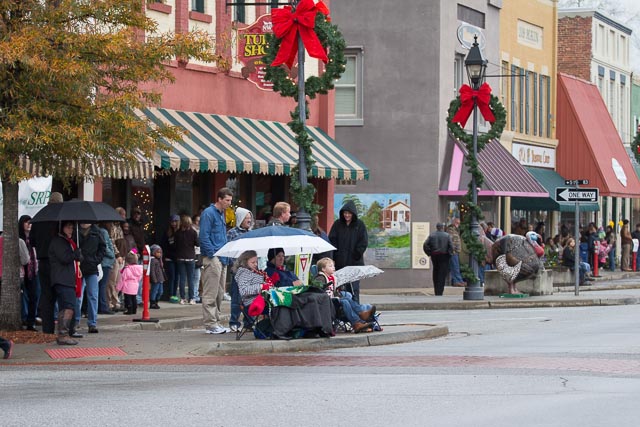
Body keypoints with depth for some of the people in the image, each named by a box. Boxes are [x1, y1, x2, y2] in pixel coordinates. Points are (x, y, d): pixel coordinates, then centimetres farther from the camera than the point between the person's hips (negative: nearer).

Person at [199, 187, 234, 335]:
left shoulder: (221, 214, 19)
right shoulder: (209, 213, -9)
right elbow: (204, 237, -14)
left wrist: (225, 256, 16)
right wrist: (213, 255, -17)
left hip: (222, 259, 9)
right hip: (212, 259, -9)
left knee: (220, 293, 12)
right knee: (210, 294, -7)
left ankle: (216, 322, 17)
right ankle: (210, 324, -7)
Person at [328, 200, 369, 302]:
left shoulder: (360, 225, 2)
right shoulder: (337, 224, 7)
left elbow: (364, 242, -1)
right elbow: (332, 240, 4)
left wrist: (356, 255, -9)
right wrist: (336, 255, -6)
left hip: (354, 263, -2)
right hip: (340, 262, 2)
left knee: (354, 289, -4)